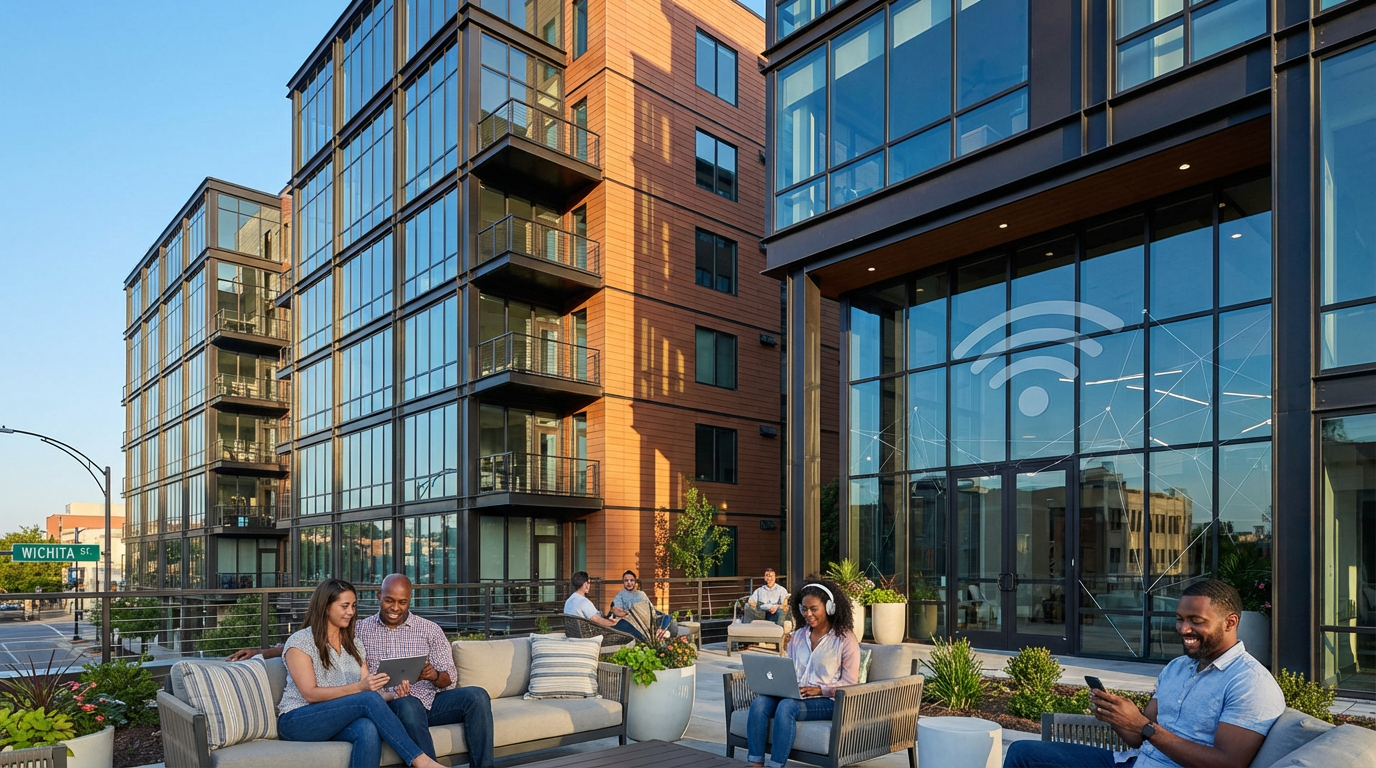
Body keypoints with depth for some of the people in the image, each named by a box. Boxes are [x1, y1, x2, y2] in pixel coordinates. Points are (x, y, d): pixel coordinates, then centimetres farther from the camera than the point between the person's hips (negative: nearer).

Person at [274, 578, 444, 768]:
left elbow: (370, 691, 7)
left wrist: (393, 694, -15)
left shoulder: (354, 645, 14)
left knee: (368, 729, -34)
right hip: (297, 722, -4)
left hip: (338, 722, 5)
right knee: (369, 700, -30)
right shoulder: (300, 642, -5)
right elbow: (310, 694, -15)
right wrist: (359, 687, -25)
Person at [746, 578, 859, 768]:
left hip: (828, 701, -5)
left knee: (787, 706, -35)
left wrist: (819, 690, -17)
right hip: (795, 696, 5)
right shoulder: (799, 636, 15)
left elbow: (849, 683, -5)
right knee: (760, 702, -25)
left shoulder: (845, 639, -2)